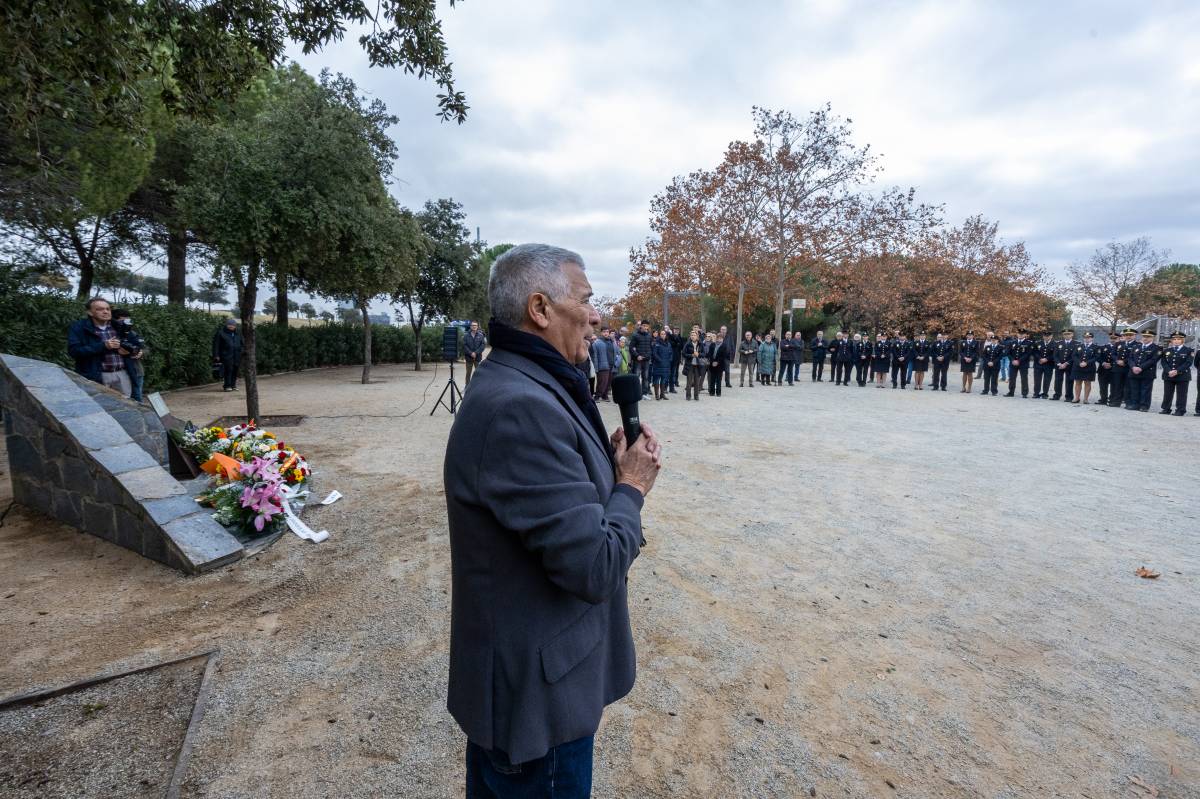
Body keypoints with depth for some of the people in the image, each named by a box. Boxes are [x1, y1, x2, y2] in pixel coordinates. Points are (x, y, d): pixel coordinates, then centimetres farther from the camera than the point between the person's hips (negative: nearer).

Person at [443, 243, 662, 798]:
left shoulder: (526, 384, 4)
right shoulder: (519, 407, -31)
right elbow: (594, 567, -30)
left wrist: (613, 465, -6)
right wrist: (632, 487, -13)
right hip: (538, 692, -9)